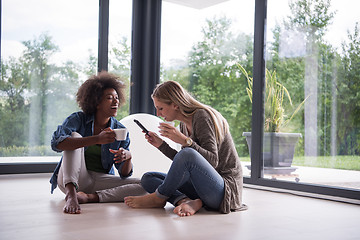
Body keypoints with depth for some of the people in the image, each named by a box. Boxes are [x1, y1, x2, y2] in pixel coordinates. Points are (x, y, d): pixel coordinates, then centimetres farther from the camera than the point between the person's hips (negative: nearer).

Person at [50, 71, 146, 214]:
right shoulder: (78, 119, -6)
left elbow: (124, 174, 0)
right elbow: (56, 143, -27)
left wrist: (128, 157, -26)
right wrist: (97, 139, -37)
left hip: (100, 180, 2)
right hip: (70, 178, -2)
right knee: (75, 136, -24)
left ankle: (90, 197, -29)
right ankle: (71, 194, -40)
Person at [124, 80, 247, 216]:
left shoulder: (202, 116, -14)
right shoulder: (184, 124, 11)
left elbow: (213, 161, -20)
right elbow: (184, 165, 15)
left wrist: (185, 141, -28)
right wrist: (161, 145, 7)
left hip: (226, 187, -9)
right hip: (204, 184, 9)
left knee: (188, 154, -36)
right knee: (147, 179, 4)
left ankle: (158, 198, -12)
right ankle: (186, 201, -21)